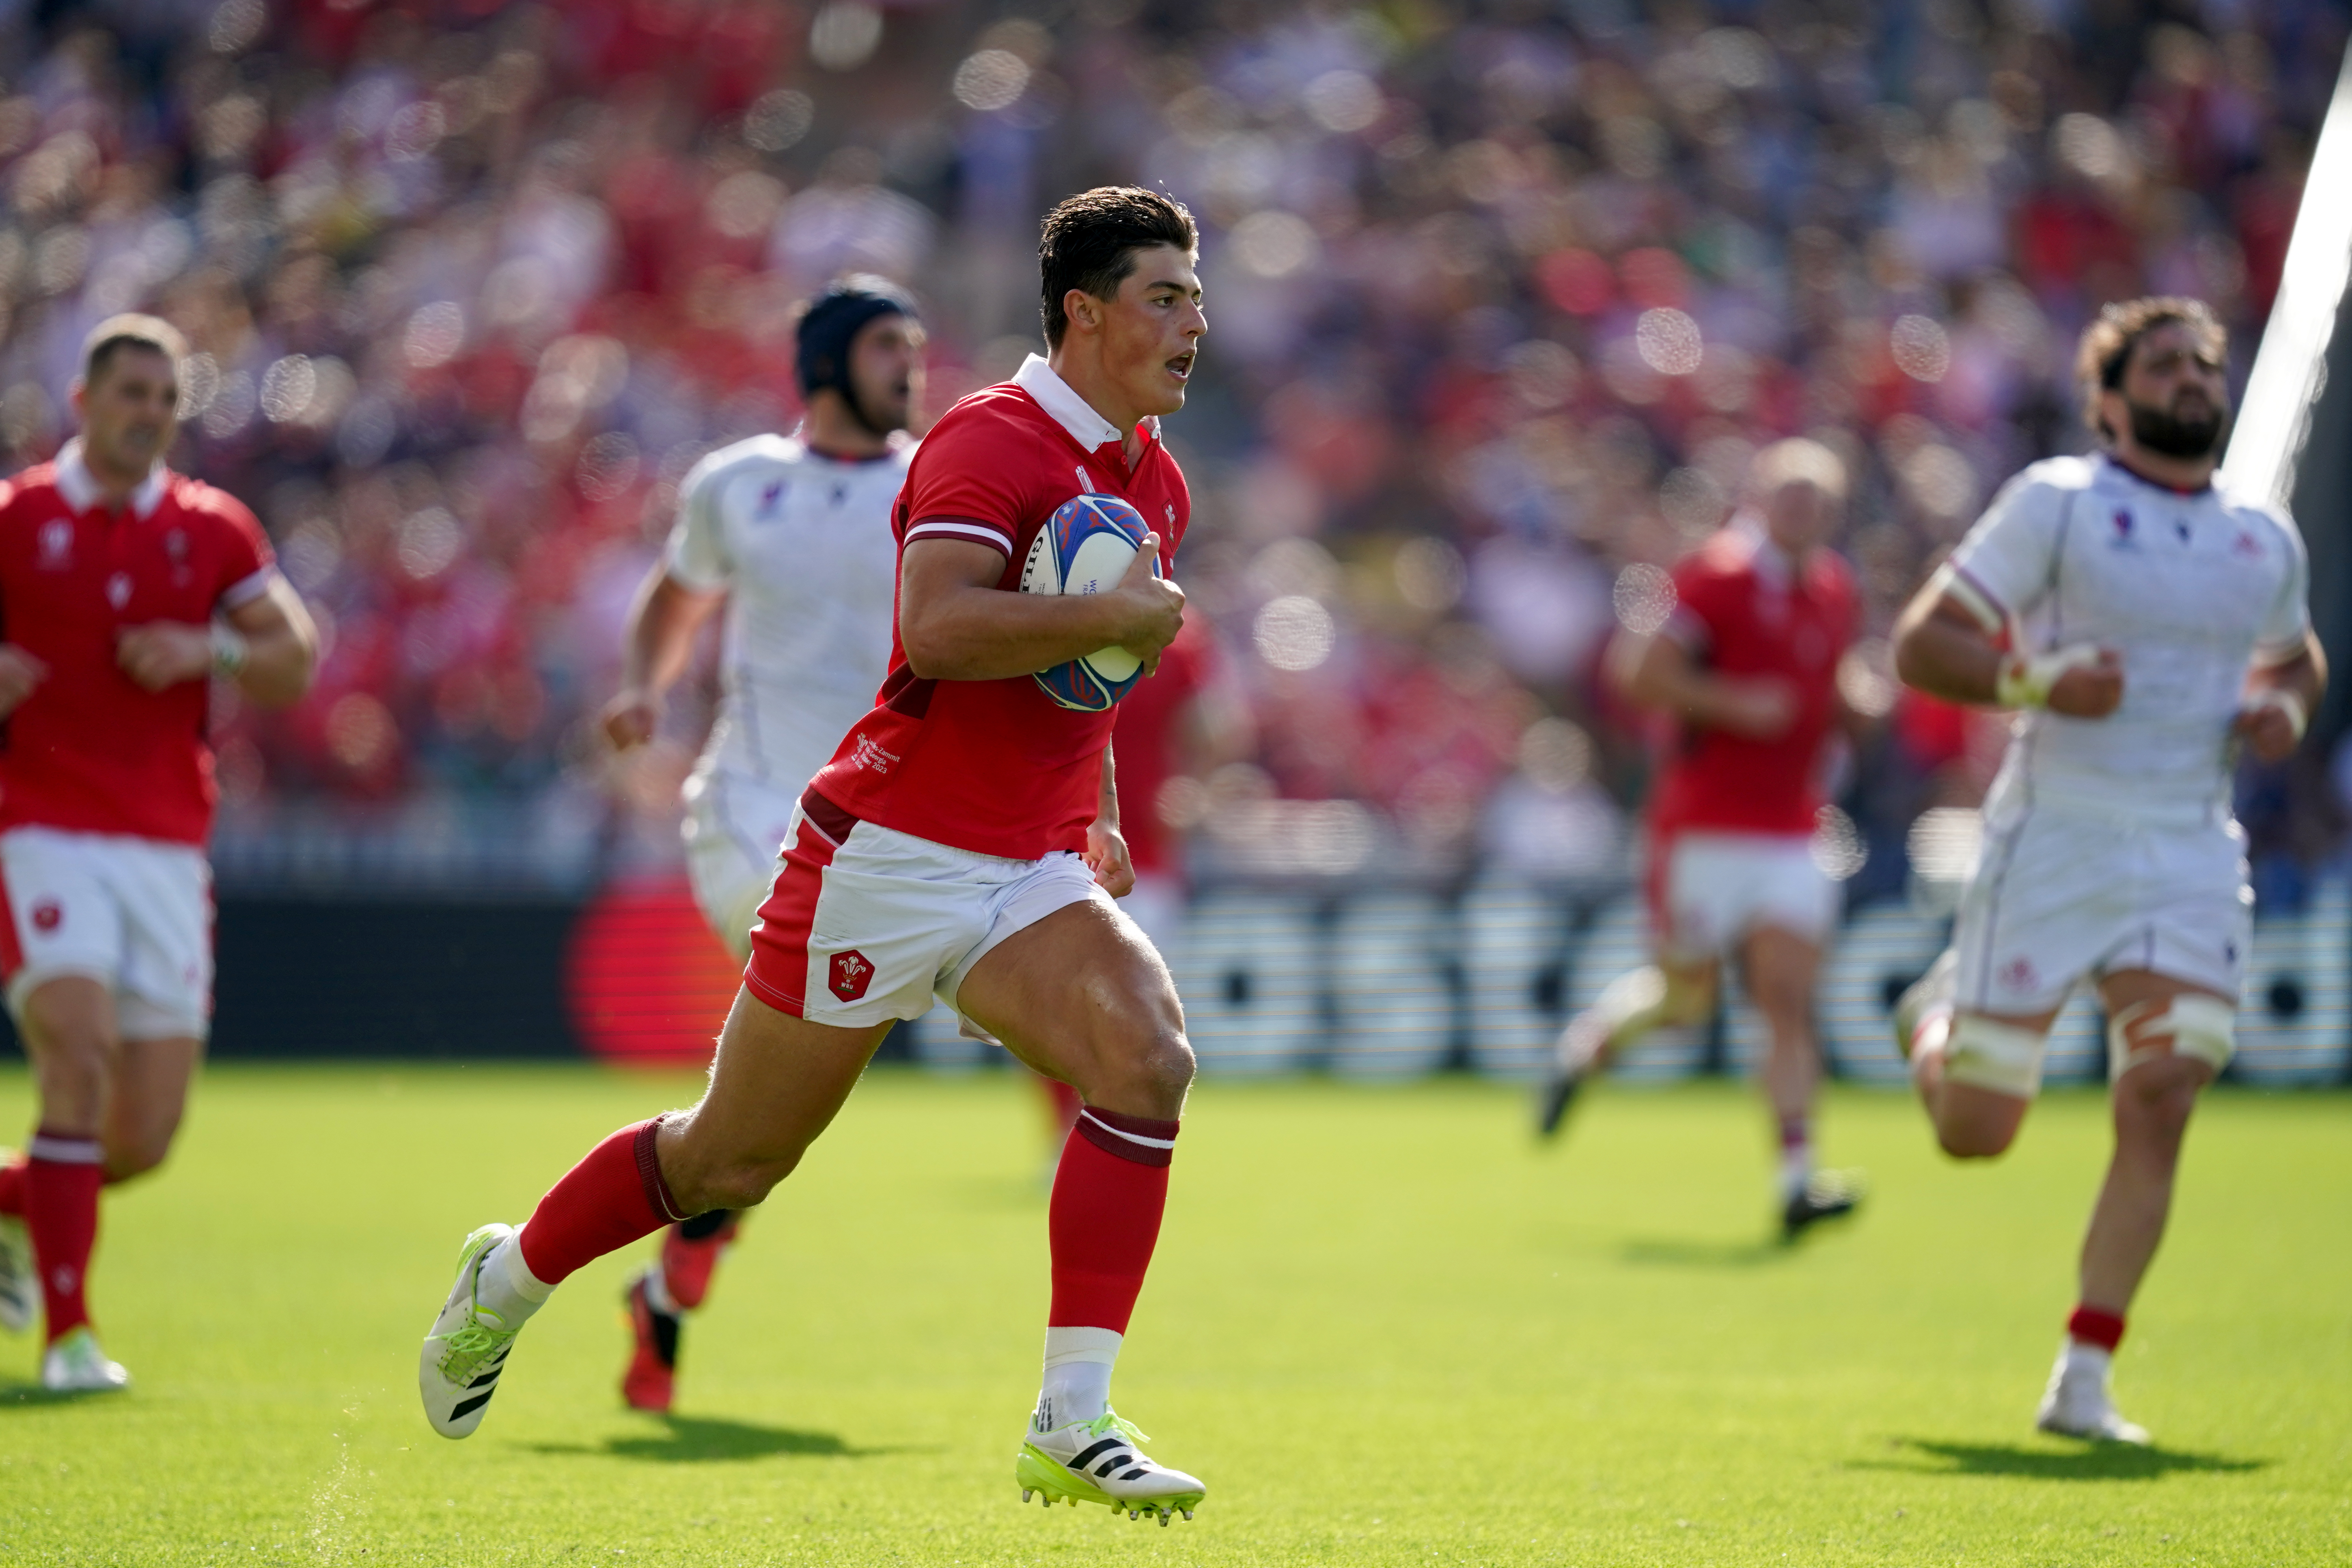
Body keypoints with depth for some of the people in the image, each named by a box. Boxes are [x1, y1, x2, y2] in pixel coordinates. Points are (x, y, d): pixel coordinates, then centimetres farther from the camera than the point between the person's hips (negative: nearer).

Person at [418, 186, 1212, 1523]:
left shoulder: (1156, 482, 12)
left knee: (1147, 1054, -21)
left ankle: (1074, 1423, -21)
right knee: (734, 1158, 5)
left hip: (1031, 873, 7)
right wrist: (1124, 616, -27)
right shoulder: (992, 442, -15)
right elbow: (938, 628, -31)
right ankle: (510, 1280, 33)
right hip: (892, 850, -6)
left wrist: (1102, 817, 21)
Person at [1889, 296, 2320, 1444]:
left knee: (2160, 1102, -14)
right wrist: (2038, 679, -21)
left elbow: (2295, 654, 32)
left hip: (2191, 862, 3)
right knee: (1976, 1132, 1)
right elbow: (1919, 645, -4)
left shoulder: (2267, 542, 12)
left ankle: (2084, 1380, -6)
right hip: (2051, 840, -3)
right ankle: (1937, 1021, 38)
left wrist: (2287, 705, 9)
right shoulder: (2056, 503, -3)